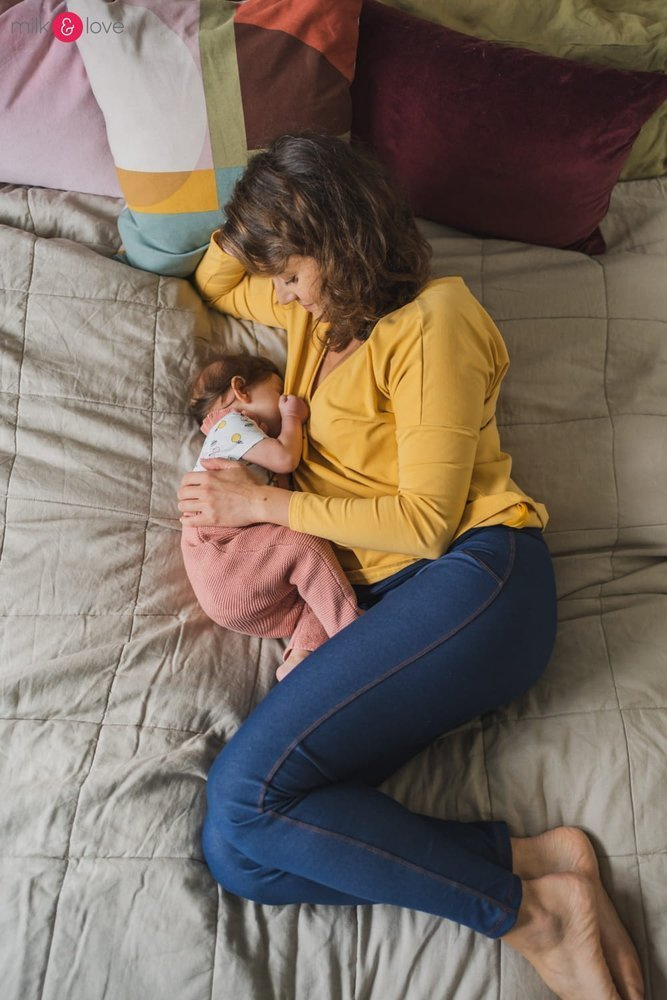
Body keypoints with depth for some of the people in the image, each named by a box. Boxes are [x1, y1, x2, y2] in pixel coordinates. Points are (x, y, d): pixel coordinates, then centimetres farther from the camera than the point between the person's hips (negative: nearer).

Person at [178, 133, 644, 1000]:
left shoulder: (430, 323, -3)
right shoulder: (319, 311, 23)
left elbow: (426, 519, -9)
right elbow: (216, 285, 42)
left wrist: (263, 503, -5)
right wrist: (249, 226, 20)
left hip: (473, 575, -7)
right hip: (385, 598, 7)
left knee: (246, 793, -24)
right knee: (236, 850, -16)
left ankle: (534, 907, -11)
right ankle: (535, 862, -13)